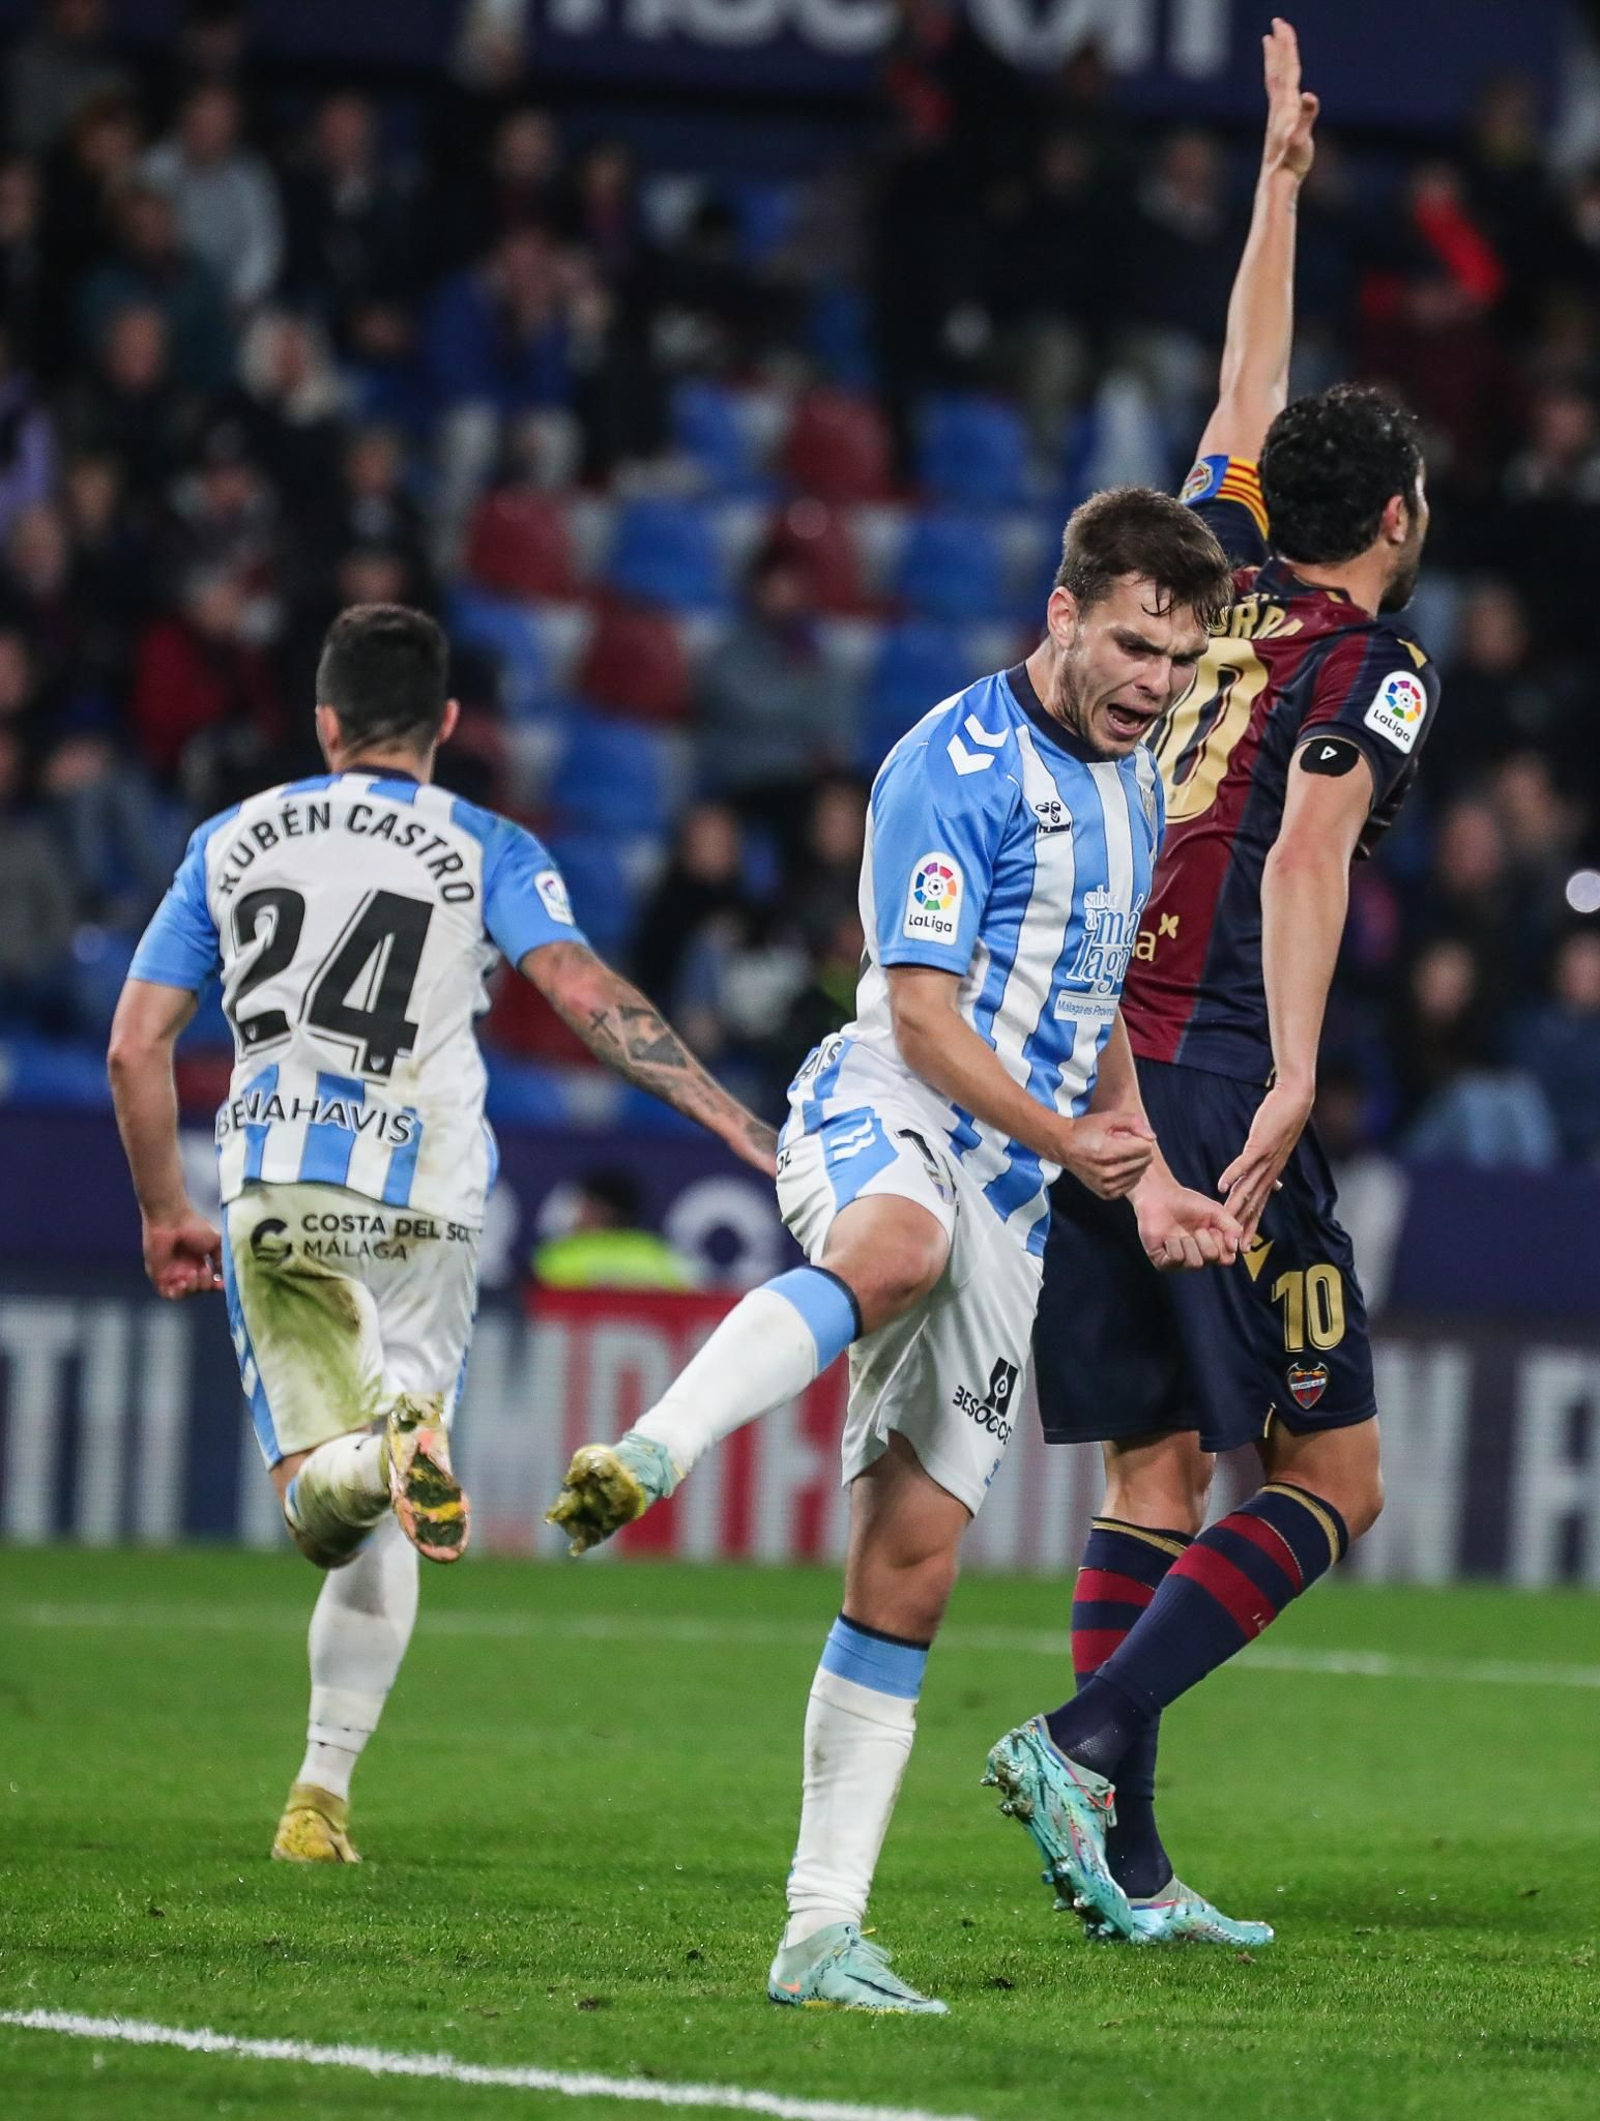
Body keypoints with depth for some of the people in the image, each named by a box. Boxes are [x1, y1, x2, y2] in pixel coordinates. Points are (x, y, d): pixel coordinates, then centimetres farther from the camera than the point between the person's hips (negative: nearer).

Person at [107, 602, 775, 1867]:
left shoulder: (234, 843, 12)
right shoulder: (485, 852, 4)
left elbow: (137, 1046, 11)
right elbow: (583, 990, -12)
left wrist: (166, 1213, 22)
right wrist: (733, 1121, -13)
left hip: (275, 1195, 1)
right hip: (423, 1202, -1)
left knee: (322, 1504, -1)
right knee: (378, 1540, 10)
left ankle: (380, 1459, -37)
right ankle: (324, 1792, 0)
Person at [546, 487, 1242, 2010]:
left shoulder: (1126, 780, 17)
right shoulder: (953, 769, -10)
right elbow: (925, 1017, -14)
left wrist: (1146, 1175, 25)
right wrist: (1065, 1137, -23)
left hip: (1005, 1196, 7)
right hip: (883, 1118, -7)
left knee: (909, 1567, 1)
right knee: (895, 1248, -45)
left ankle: (822, 1931, 1)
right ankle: (643, 1459, -65)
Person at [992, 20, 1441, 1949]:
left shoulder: (1217, 583, 16)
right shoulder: (1370, 667, -2)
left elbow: (1247, 393, 32)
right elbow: (1303, 861, -17)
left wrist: (1282, 178, 42)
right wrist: (1291, 1077, -27)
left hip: (1078, 1069, 7)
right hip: (1209, 1083, -7)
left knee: (1152, 1477, 7)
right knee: (1332, 1480, -1)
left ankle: (1124, 1866, 0)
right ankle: (1087, 1740, -18)